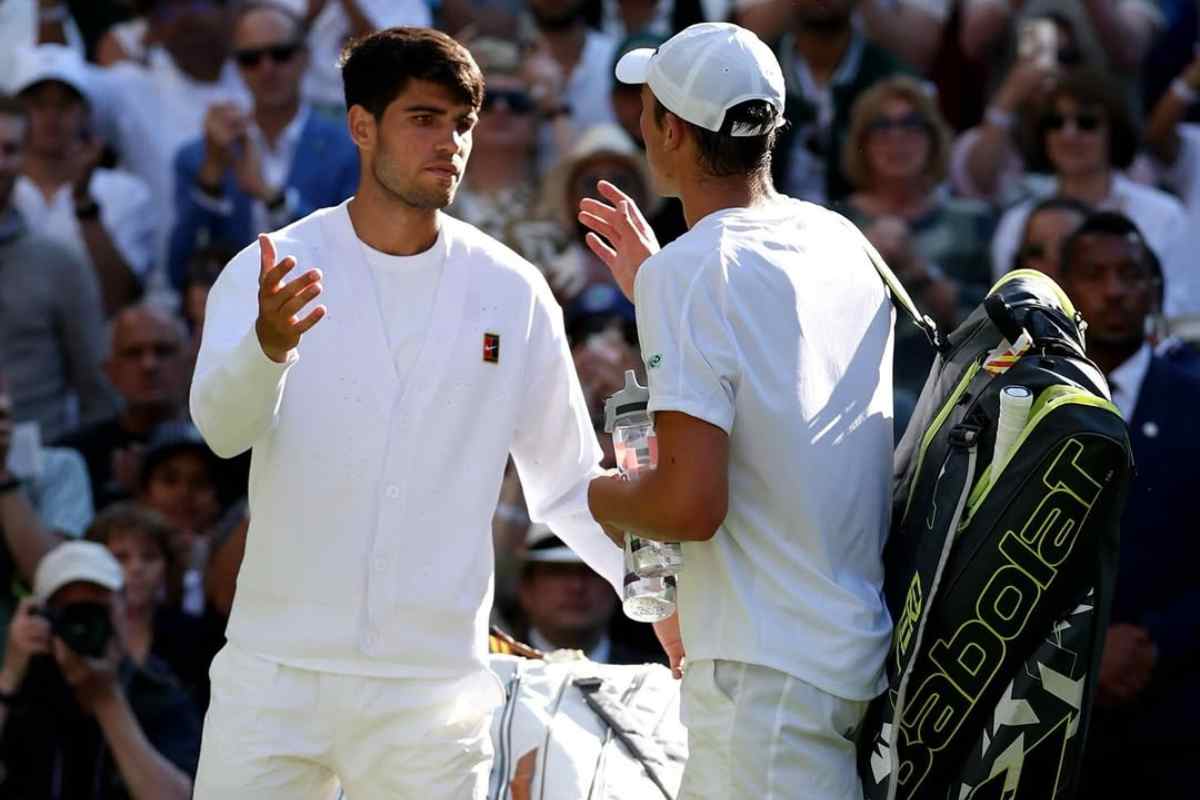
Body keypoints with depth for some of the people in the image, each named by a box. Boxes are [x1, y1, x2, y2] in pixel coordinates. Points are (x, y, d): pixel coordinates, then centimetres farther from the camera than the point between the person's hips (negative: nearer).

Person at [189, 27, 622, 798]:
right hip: (275, 672, -1)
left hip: (433, 686, 1)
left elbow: (569, 481, 11)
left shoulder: (512, 292, 4)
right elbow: (223, 425, -17)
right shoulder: (275, 270, -1)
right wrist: (268, 347, -38)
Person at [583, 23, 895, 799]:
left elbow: (692, 504, -21)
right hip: (863, 640, 9)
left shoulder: (689, 273, -15)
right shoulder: (843, 241, 10)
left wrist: (601, 498, 0)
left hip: (767, 670, -9)